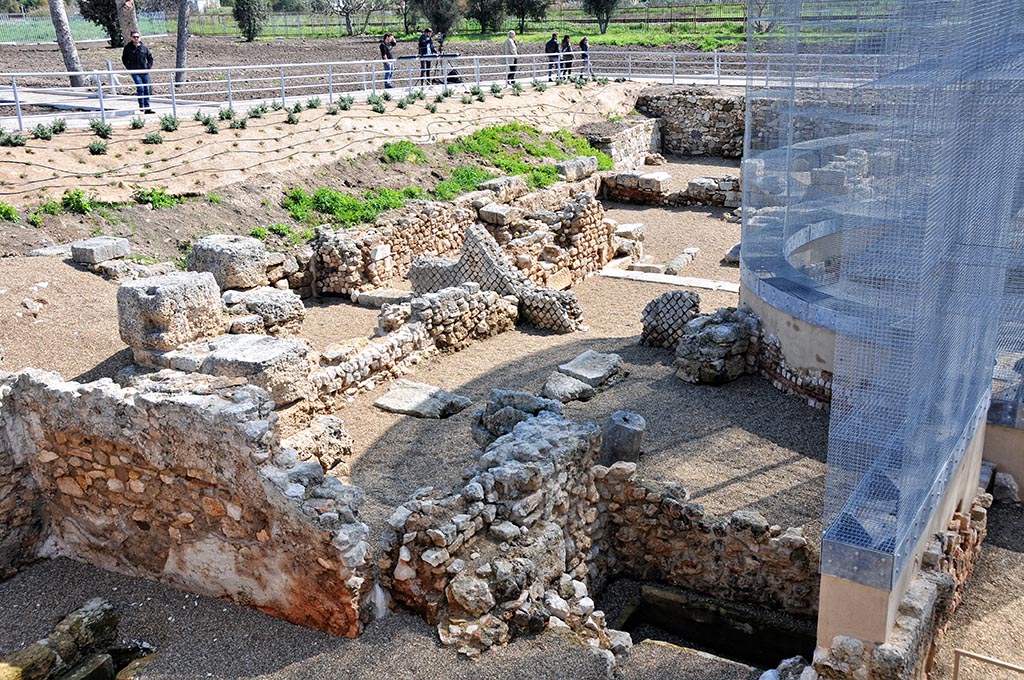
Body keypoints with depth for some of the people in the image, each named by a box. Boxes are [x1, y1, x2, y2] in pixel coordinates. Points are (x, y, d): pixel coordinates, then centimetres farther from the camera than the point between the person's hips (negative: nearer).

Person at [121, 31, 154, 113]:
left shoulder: (144, 47, 4)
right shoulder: (128, 48, 1)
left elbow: (150, 58, 15)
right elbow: (124, 59, 9)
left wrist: (148, 67, 3)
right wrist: (129, 68, -2)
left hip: (144, 72, 3)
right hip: (135, 72, -3)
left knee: (146, 89, 4)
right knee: (140, 88, -16)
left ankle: (147, 108, 10)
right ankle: (141, 106, -7)